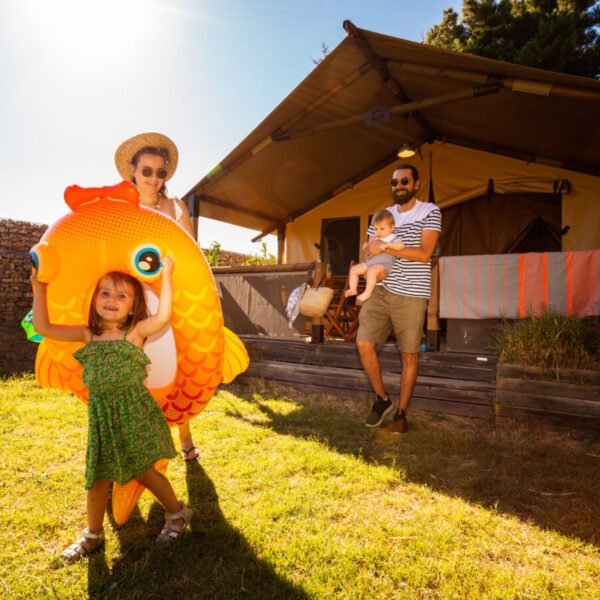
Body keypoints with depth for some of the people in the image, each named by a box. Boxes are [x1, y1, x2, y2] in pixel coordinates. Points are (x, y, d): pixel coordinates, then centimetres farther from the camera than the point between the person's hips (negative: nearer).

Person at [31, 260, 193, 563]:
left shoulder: (135, 331, -9)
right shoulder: (88, 334, 6)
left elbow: (163, 316, -28)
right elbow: (43, 327, 5)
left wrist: (166, 275, -27)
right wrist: (39, 289, 2)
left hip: (133, 412, -5)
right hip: (101, 416, 5)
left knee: (142, 471, 5)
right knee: (97, 477, 17)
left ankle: (177, 512, 30)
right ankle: (93, 534, 40)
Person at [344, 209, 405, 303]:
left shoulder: (392, 238, -4)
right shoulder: (376, 239, 20)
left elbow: (401, 246, -24)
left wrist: (387, 245, -31)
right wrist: (367, 247, 12)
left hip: (384, 264, -9)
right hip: (370, 262, 9)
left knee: (371, 270, -38)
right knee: (354, 269, 2)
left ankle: (367, 293, -31)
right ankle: (353, 289, 1)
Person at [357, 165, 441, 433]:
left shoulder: (430, 212, -1)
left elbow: (424, 253, -13)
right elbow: (370, 249, 19)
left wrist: (385, 247, -17)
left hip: (410, 295, -4)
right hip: (380, 291, 4)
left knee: (409, 355, 3)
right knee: (364, 344, -7)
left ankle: (401, 413, 19)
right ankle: (382, 399, 15)